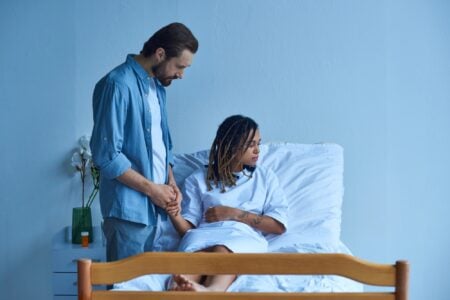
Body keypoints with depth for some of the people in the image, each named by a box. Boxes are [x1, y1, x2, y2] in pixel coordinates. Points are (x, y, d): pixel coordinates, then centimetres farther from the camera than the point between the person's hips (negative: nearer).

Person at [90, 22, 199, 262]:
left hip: (154, 206, 8)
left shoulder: (157, 86, 12)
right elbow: (106, 155, -19)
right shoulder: (118, 85, -15)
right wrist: (152, 189, -14)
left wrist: (171, 183, 4)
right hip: (128, 208, -8)